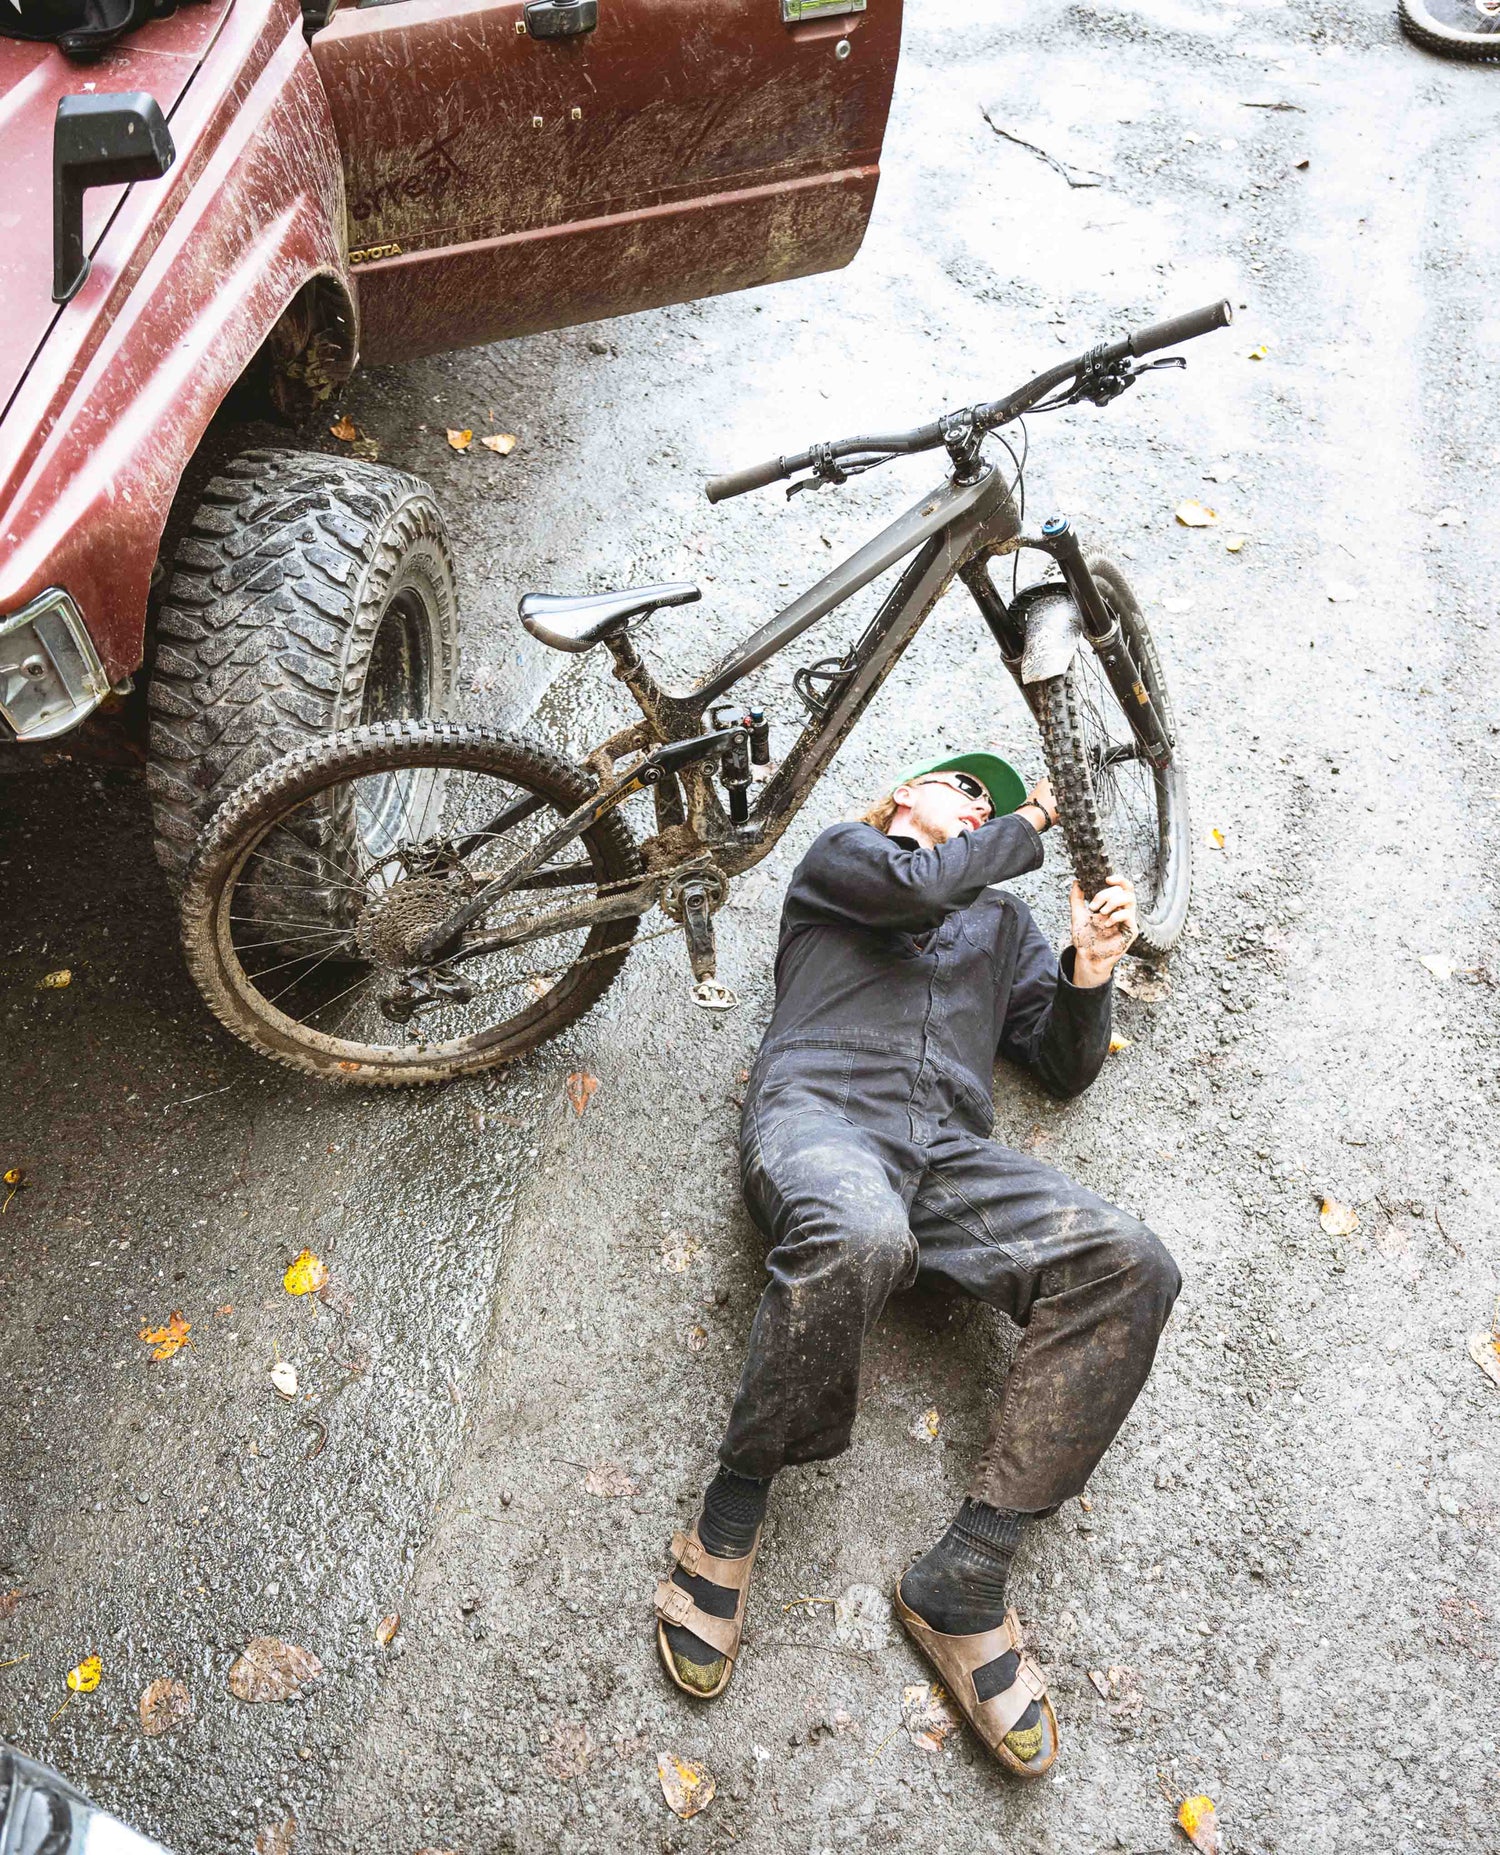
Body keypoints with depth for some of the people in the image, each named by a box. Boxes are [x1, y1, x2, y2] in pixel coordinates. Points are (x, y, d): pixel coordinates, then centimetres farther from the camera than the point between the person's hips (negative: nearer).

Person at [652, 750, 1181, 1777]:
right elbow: (919, 884, 0)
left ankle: (964, 1583, -21)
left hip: (953, 1153, 5)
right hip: (822, 1114, -4)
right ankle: (727, 1526, -18)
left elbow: (1066, 1068, 29)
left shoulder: (1003, 920, 35)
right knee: (856, 1236, -42)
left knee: (1130, 1265, -24)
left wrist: (1091, 969, 9)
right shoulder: (839, 854, 23)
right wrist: (1030, 824, 17)